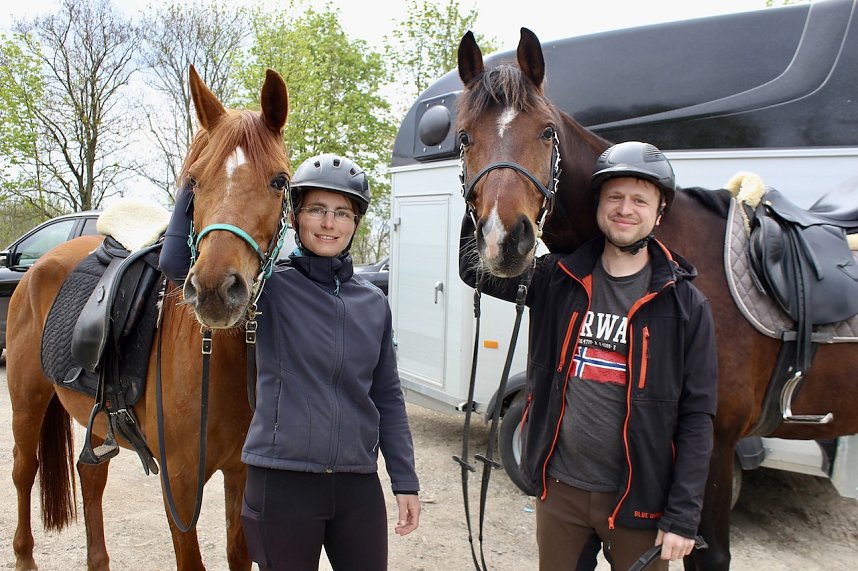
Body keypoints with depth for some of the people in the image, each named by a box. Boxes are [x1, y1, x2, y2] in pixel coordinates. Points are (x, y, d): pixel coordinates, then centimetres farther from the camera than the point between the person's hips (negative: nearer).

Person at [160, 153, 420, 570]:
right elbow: (178, 264, -19)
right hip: (281, 483, -3)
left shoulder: (373, 301, 6)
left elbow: (387, 395, 10)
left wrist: (404, 480, 8)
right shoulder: (271, 285, -6)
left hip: (358, 484, 4)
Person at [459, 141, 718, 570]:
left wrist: (683, 516, -10)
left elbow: (697, 416, -8)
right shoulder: (556, 278, -3)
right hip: (559, 487, 2)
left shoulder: (685, 304, -8)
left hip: (637, 499, -2)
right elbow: (474, 265, 3)